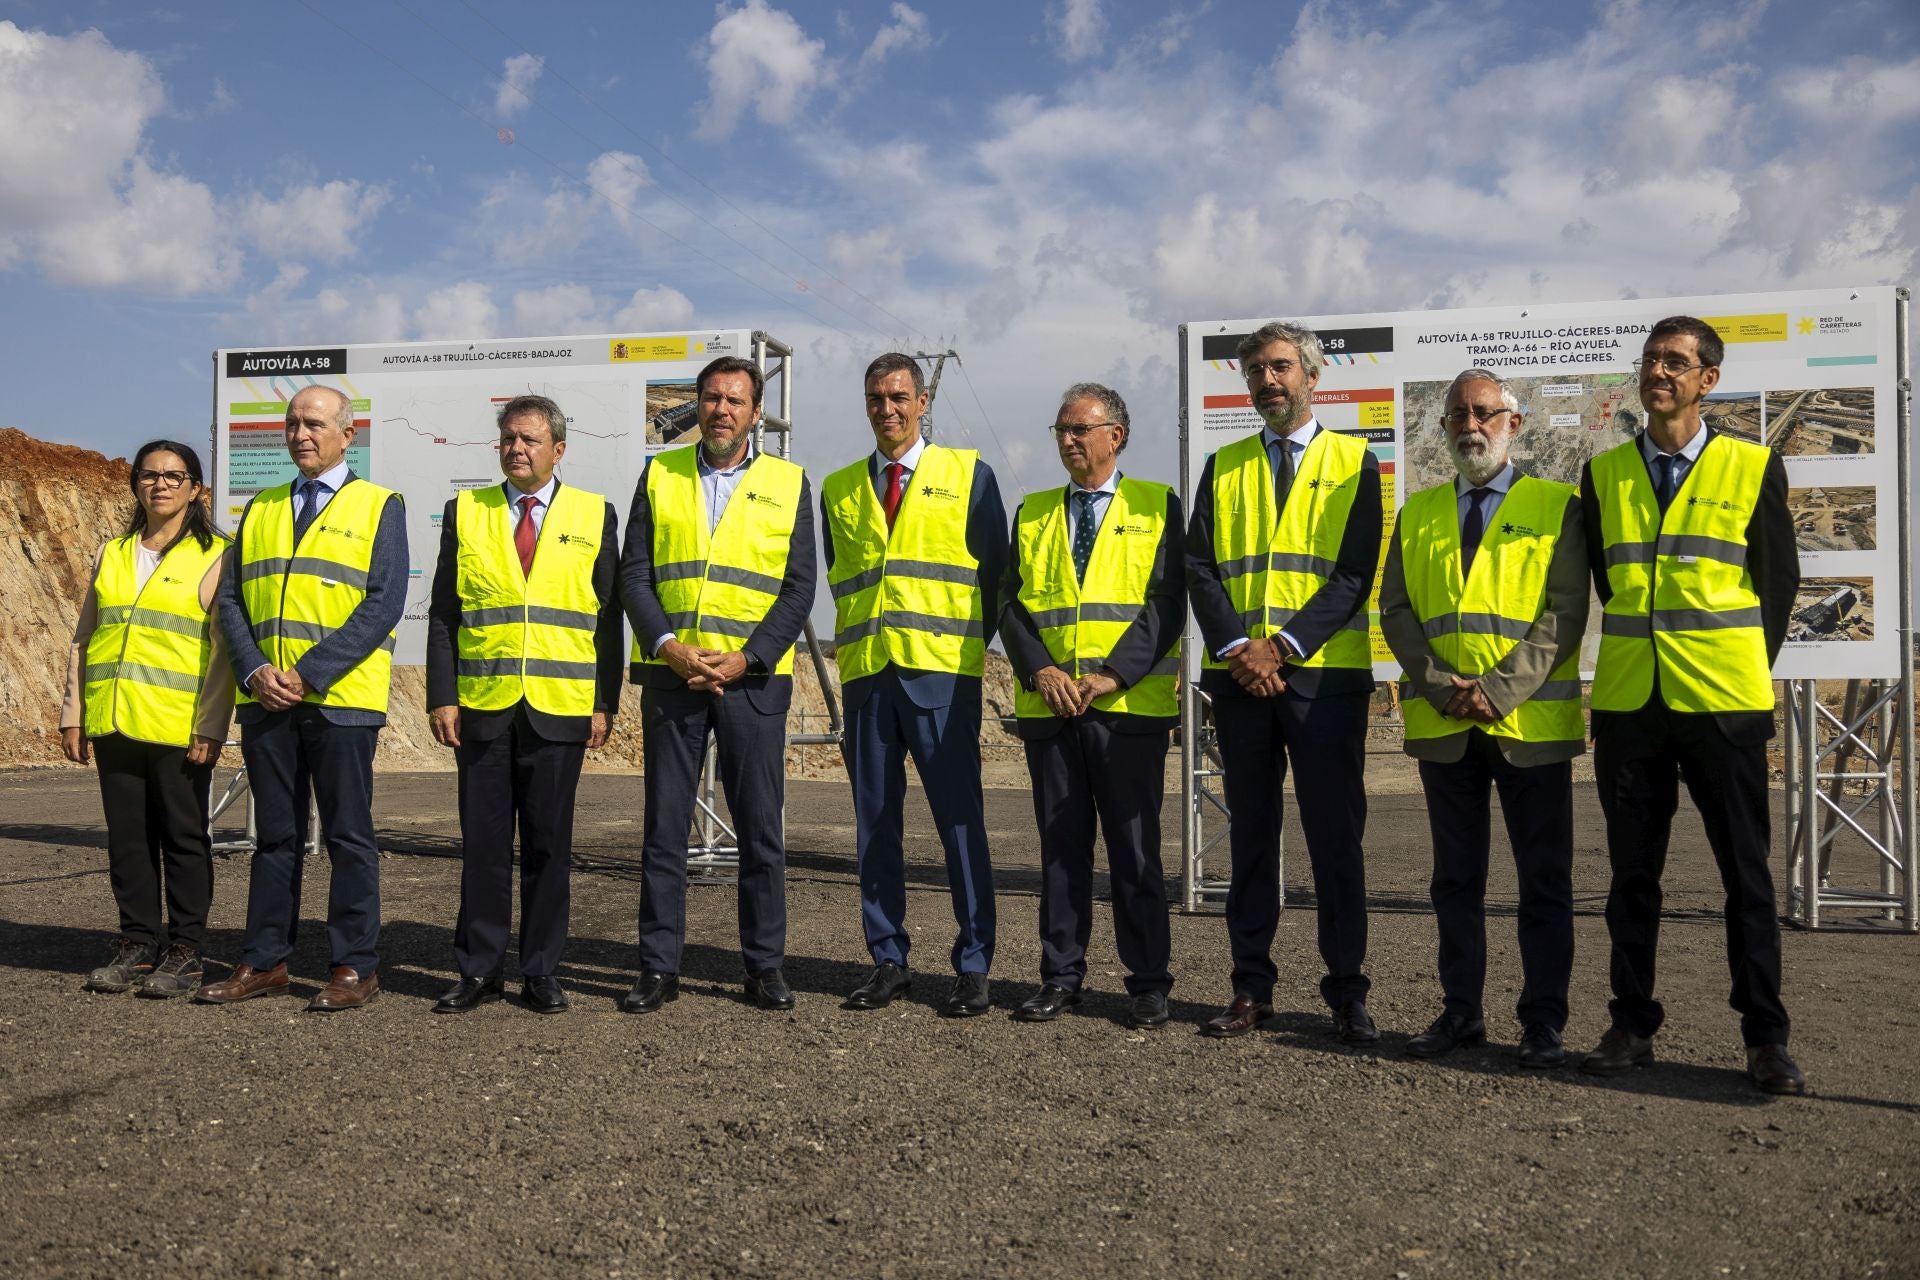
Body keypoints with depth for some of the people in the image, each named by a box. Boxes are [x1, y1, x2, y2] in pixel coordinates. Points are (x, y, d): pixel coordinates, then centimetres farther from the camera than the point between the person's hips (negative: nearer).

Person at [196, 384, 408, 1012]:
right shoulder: (259, 509, 17)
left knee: (348, 835, 0)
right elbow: (230, 598, 12)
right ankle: (264, 962, 19)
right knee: (275, 836, 11)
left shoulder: (379, 506, 2)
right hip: (265, 700, 5)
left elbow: (384, 603, -8)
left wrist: (310, 672, -14)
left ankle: (355, 967, 7)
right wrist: (255, 670, -6)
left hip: (341, 698, -4)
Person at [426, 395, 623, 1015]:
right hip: (482, 708, 1)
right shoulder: (465, 513, 9)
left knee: (549, 845, 5)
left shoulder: (594, 515, 7)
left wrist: (605, 703, 0)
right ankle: (479, 970, 16)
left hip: (560, 709, -1)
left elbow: (608, 616, 5)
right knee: (483, 844, 5)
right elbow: (443, 614, 7)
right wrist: (441, 697, -2)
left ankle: (542, 972, 15)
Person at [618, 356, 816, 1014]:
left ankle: (765, 966, 14)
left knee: (761, 828, 3)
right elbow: (633, 572, 6)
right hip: (670, 673, 1)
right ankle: (659, 967, 13)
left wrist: (745, 659, -9)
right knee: (664, 825, 4)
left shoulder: (788, 483, 7)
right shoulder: (659, 475, 11)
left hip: (754, 677, -1)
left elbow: (799, 586, 2)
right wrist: (669, 647, -9)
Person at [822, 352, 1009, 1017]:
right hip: (865, 669, 4)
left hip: (942, 670, -3)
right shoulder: (838, 489, 16)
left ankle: (973, 966, 5)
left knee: (959, 819, -3)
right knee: (875, 821, 6)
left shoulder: (967, 473, 7)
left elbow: (994, 567, 7)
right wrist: (863, 633, 11)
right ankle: (888, 961, 16)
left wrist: (971, 642, 4)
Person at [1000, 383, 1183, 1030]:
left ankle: (1148, 983, 11)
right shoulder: (1033, 513, 15)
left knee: (1135, 848, 1)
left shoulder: (1157, 506, 5)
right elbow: (1011, 602, 9)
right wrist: (1041, 671, -8)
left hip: (1130, 705, -3)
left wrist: (1114, 675, -14)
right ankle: (1060, 977, 17)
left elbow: (1168, 601, -4)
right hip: (1048, 706, 3)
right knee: (1060, 847, 8)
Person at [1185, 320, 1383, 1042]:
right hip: (1238, 677, 3)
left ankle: (1346, 993, 11)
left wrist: (1281, 645, -14)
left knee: (1335, 836, 0)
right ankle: (1251, 989, 16)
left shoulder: (1354, 464, 6)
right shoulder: (1223, 469, 14)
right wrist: (1236, 647, -11)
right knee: (1251, 834, 8)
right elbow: (1200, 567, 5)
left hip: (1325, 675, -3)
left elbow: (1355, 574, -5)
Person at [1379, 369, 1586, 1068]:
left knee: (1544, 881, 3)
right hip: (1442, 725, 3)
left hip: (1532, 723, -3)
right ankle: (1461, 1011, 20)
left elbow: (1565, 612, -6)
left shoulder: (1557, 507, 3)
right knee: (1455, 878, 10)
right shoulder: (1417, 513, 13)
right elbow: (1396, 611, 6)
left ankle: (1543, 1022, 13)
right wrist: (1443, 687, -9)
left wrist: (1499, 691, -15)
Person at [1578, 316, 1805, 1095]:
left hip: (1722, 705, -2)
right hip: (1628, 703, 2)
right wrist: (1642, 647, 10)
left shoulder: (1753, 467, 3)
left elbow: (1779, 580, 6)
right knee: (1632, 873, 7)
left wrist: (1746, 670, 4)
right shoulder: (1603, 474, 9)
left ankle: (1765, 1038, 12)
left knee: (1746, 874, 3)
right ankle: (1633, 1027, 16)